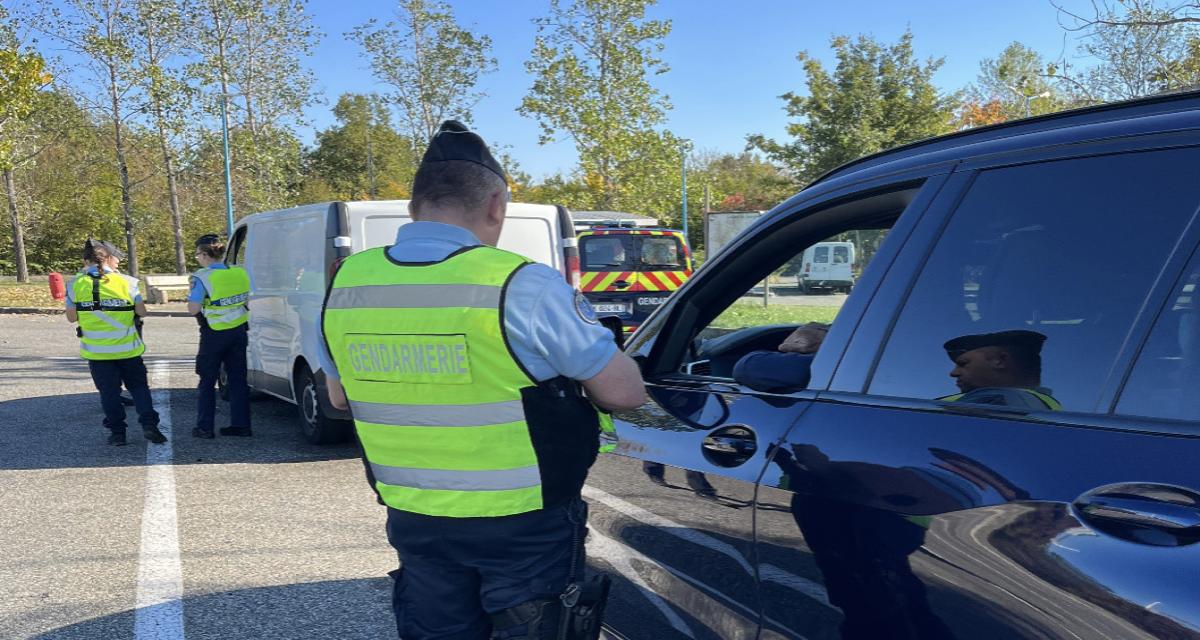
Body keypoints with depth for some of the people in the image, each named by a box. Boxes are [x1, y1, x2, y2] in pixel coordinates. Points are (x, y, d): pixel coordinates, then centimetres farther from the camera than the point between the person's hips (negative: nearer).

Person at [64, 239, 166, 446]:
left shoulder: (75, 284, -3)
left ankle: (117, 431, 11)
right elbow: (141, 312, -4)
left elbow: (71, 317, 2)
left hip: (97, 351, 1)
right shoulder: (125, 281, -6)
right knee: (139, 386, 12)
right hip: (127, 349, 0)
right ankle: (149, 424, 1)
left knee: (109, 391, 10)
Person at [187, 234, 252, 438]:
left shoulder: (202, 278, -15)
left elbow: (193, 309, -18)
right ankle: (241, 424, 13)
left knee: (207, 381, 8)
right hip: (238, 331, 5)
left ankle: (205, 427, 10)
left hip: (214, 335, -5)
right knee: (238, 379, 11)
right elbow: (248, 299, 13)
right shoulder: (240, 272, 2)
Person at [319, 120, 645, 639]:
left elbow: (339, 396, 11)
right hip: (523, 525, -4)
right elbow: (624, 393, -14)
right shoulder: (522, 287, -21)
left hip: (413, 519, 5)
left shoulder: (346, 283, -5)